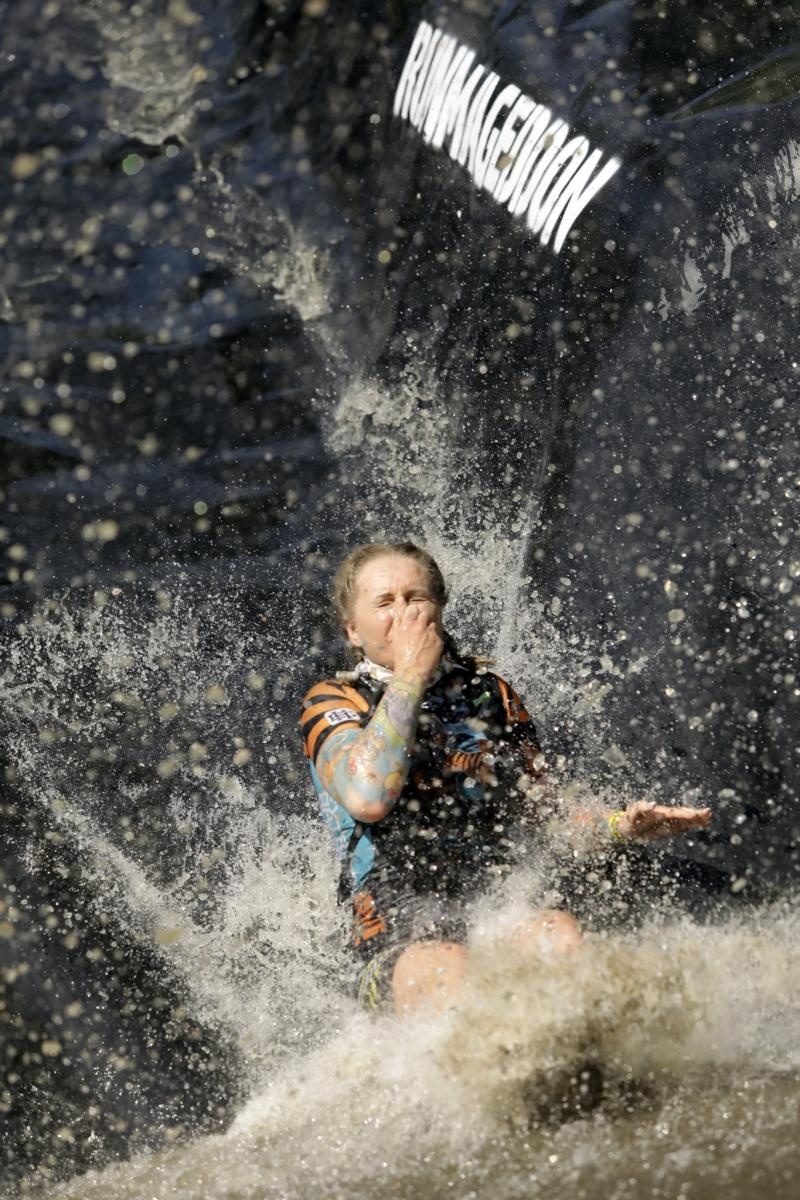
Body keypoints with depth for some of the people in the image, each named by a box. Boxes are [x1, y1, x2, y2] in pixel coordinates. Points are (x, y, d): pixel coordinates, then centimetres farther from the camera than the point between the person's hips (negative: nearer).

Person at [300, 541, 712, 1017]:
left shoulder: (488, 691, 20)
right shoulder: (332, 702, 7)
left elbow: (539, 809, 23)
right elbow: (368, 798, -15)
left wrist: (619, 825, 3)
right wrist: (410, 675, -9)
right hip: (400, 933, -3)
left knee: (558, 934, -32)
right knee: (448, 972, -38)